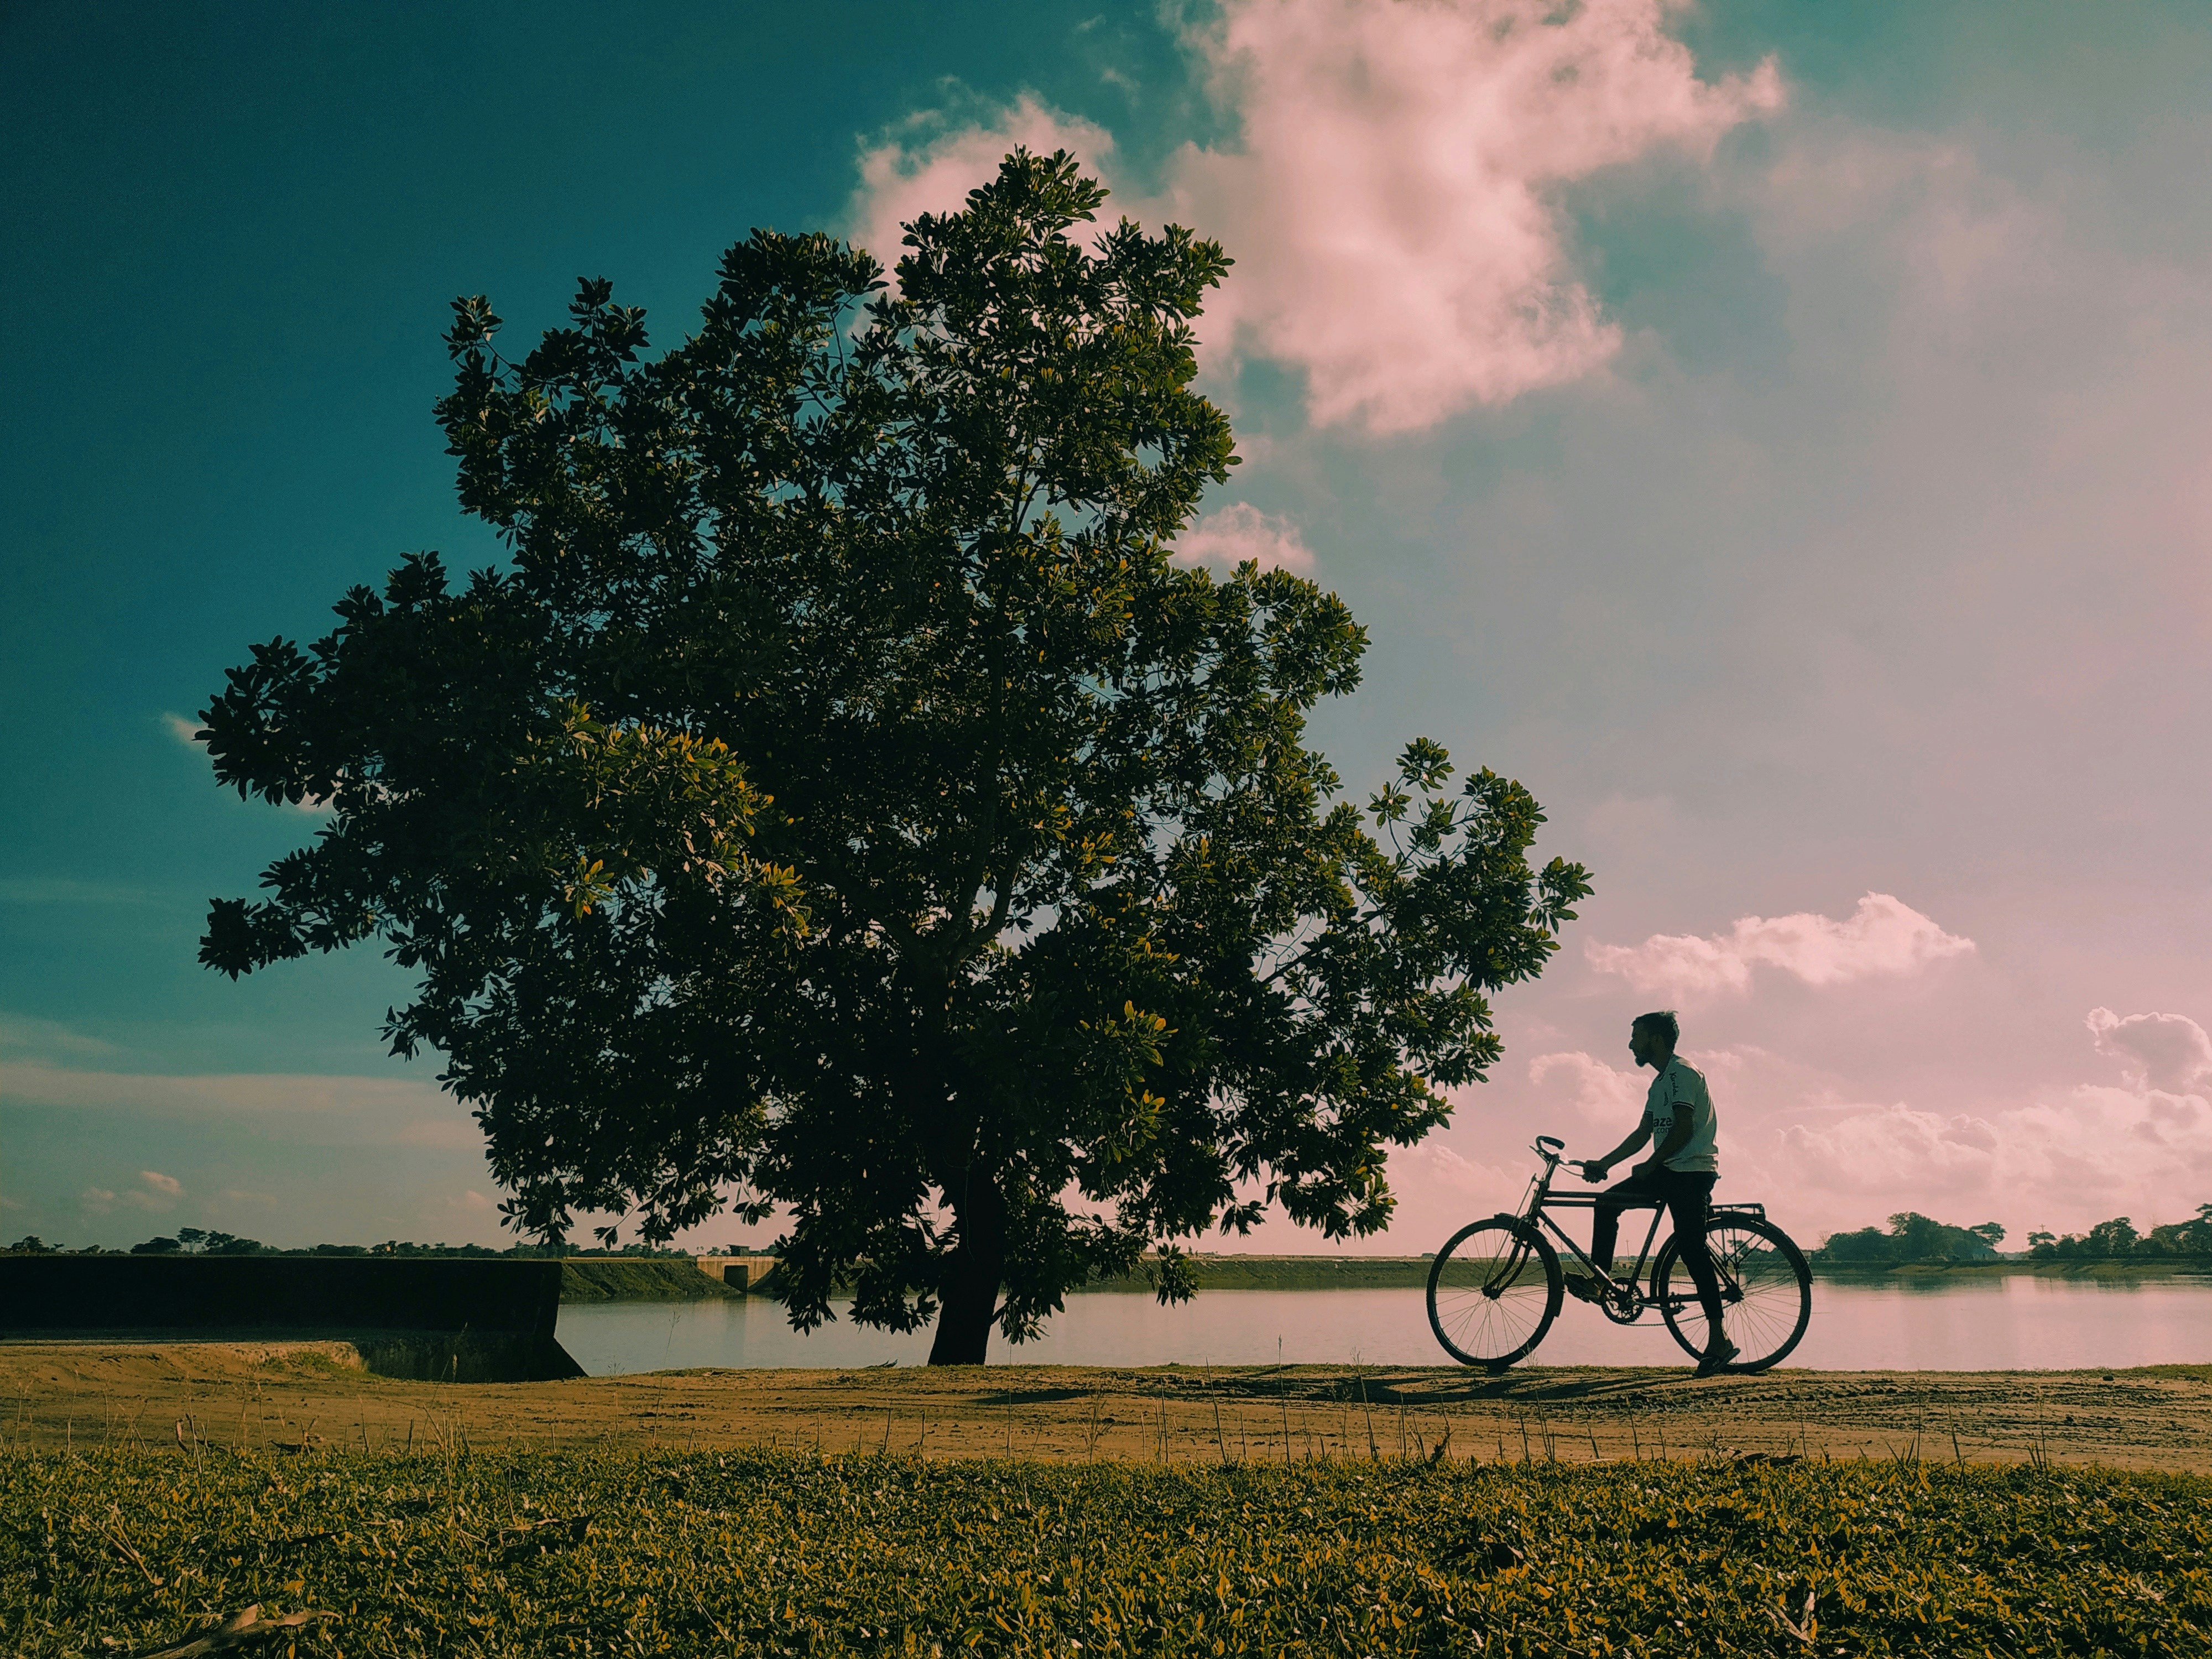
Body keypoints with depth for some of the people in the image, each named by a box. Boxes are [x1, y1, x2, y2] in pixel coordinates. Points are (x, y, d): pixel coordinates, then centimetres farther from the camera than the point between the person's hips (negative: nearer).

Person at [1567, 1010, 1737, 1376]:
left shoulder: (1683, 1073, -10)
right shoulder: (1661, 1082, 20)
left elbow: (1683, 1129, -20)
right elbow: (1643, 1134, 21)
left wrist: (1649, 1165, -17)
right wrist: (1603, 1163, 15)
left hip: (1692, 1172, -10)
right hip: (1668, 1172, 10)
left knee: (1691, 1249, -12)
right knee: (1606, 1204, 2)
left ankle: (1719, 1341, -8)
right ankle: (1597, 1283, 3)